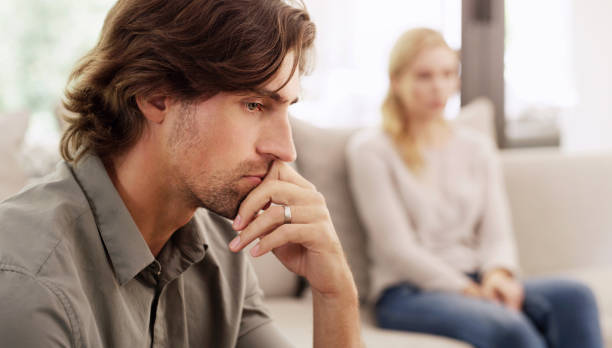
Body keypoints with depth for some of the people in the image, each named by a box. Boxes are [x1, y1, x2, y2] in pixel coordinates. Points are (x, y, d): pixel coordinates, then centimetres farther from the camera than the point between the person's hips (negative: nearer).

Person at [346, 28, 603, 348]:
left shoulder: (477, 148, 19)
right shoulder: (370, 150, 2)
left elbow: (497, 234, 10)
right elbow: (397, 248, -7)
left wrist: (498, 273, -15)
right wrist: (469, 292, -17)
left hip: (474, 283, 5)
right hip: (408, 293, -5)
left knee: (573, 296, -28)